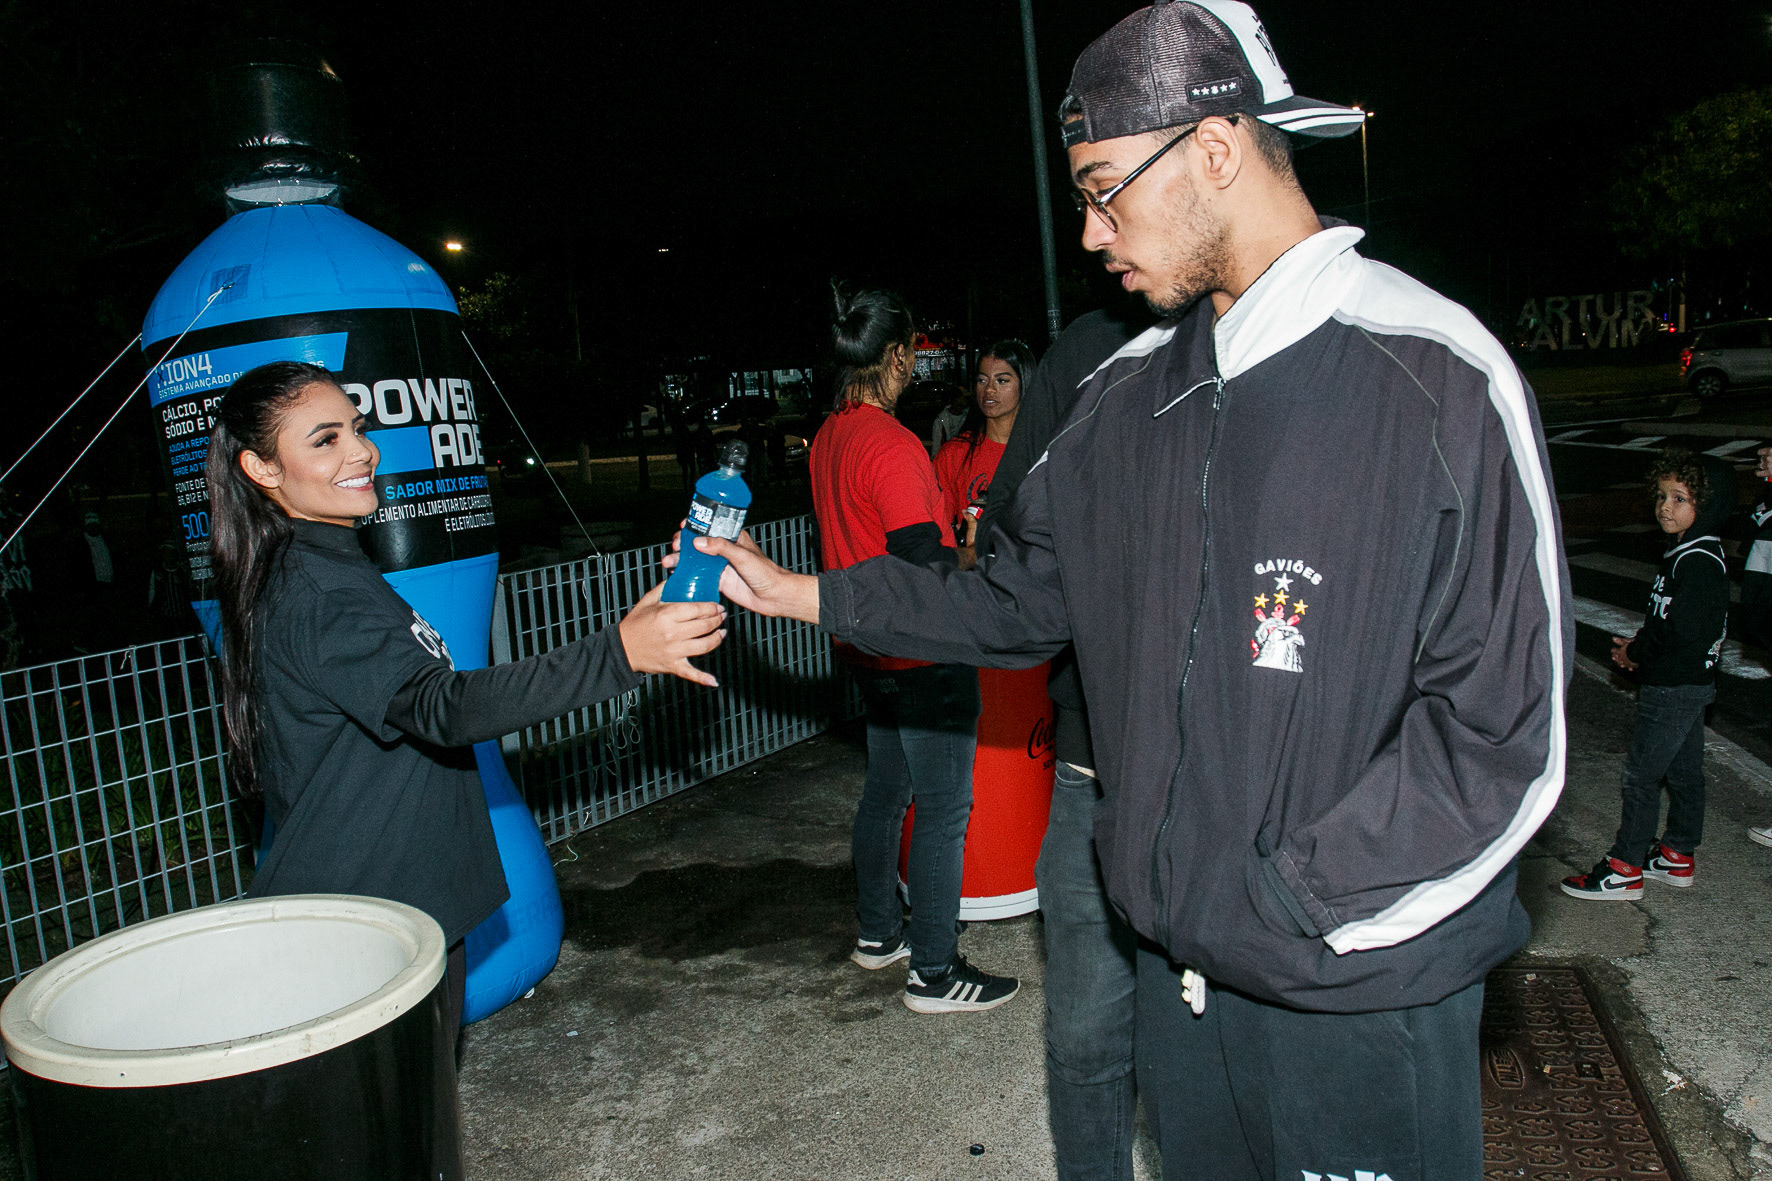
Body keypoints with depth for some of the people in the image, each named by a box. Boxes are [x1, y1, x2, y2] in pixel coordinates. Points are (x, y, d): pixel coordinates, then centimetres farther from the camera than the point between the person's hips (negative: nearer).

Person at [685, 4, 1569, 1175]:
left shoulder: (1436, 378, -16)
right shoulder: (1132, 394, 4)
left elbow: (1502, 734, -17)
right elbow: (1021, 597, 14)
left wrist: (1285, 905, -18)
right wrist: (797, 592, 13)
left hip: (1365, 987, -6)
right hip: (1181, 959, 6)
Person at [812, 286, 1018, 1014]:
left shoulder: (828, 437, 7)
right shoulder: (891, 445, -22)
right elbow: (925, 564, -24)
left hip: (868, 648, 10)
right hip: (923, 654, -10)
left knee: (885, 789, 20)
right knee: (942, 810, -1)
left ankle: (878, 933, 34)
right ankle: (935, 974, 8)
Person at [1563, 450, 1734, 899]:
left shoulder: (1696, 562, -21)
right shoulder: (1689, 552, 11)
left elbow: (1681, 631, -25)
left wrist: (1635, 653, -11)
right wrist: (1639, 645, 5)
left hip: (1674, 688, -10)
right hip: (1692, 682, 10)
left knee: (1641, 773, -5)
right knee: (1684, 771, 17)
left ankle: (1624, 868, 2)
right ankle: (1679, 856, 28)